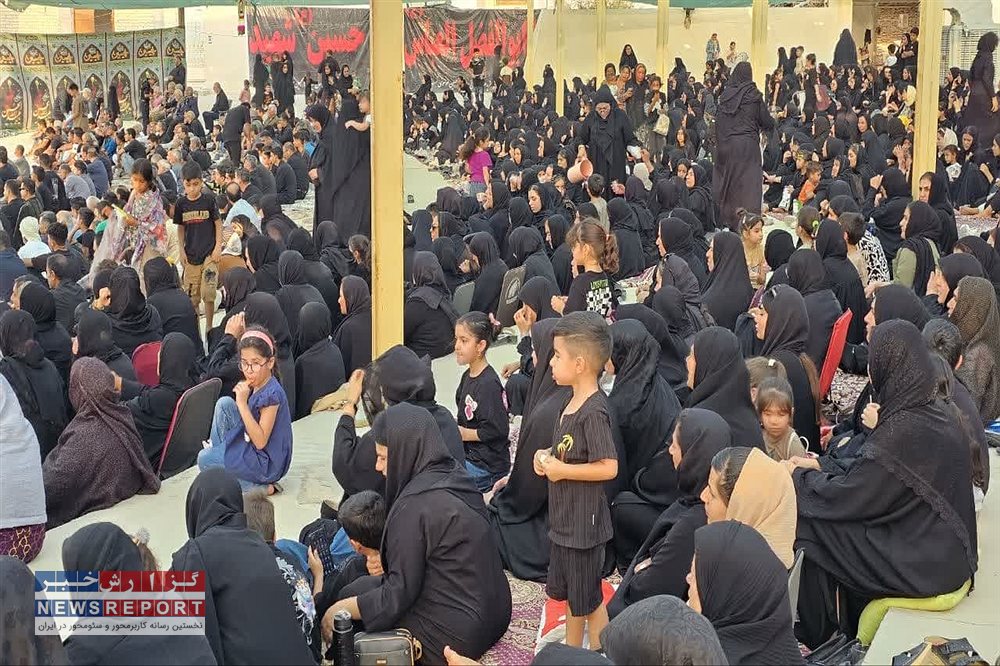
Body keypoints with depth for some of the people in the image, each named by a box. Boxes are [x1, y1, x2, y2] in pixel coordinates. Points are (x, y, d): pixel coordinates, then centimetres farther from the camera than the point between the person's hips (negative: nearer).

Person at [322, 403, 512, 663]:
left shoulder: (413, 505, -24)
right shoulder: (456, 478, 1)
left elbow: (399, 593, -17)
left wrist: (341, 609, -5)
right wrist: (387, 561, 21)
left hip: (456, 635, -8)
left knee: (351, 594, 9)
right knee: (365, 585, 21)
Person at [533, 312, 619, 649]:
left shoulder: (593, 412, -23)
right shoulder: (573, 402, 6)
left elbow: (608, 467, -27)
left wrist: (562, 470, -20)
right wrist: (548, 456, 1)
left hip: (584, 522, -10)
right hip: (565, 520, 10)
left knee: (588, 601, 4)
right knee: (569, 594, 21)